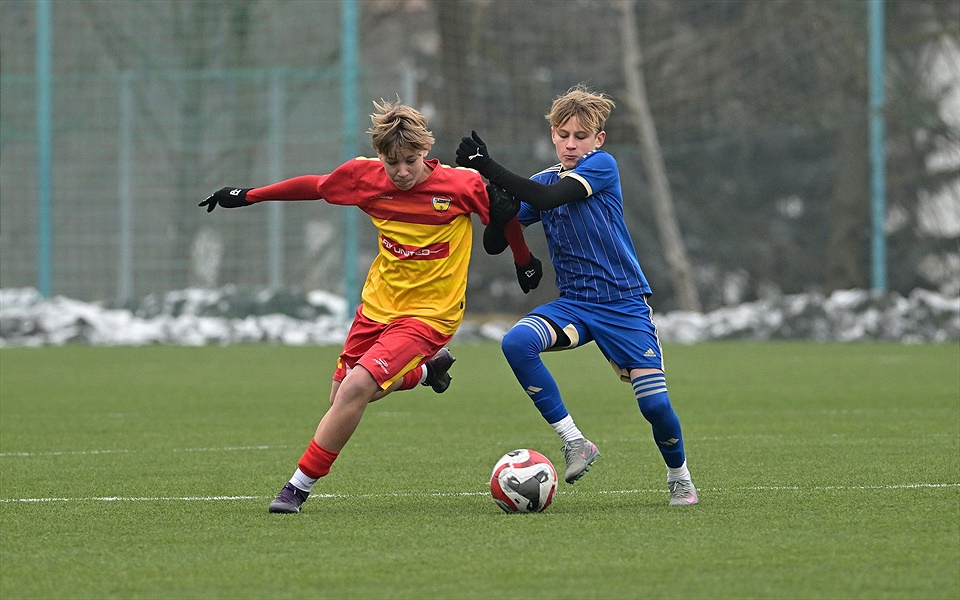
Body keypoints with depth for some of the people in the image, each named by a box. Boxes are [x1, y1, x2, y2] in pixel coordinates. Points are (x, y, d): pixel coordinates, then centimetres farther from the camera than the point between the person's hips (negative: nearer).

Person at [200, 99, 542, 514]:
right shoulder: (365, 176, -7)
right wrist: (248, 196, 14)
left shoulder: (462, 184, -17)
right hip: (377, 304, 6)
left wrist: (525, 263, 13)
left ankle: (298, 488, -11)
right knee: (342, 395, 13)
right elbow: (314, 187, 9)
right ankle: (426, 369, 38)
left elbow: (505, 211, 1)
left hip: (428, 312, -6)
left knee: (356, 388, -22)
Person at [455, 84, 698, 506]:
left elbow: (548, 198, -25)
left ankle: (679, 476, 21)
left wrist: (488, 168, -28)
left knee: (655, 404, -12)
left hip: (624, 304, -4)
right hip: (574, 304, 4)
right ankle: (575, 443, -17)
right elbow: (494, 244, 4)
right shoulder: (543, 182, 7)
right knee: (516, 342, -27)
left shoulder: (603, 166, -9)